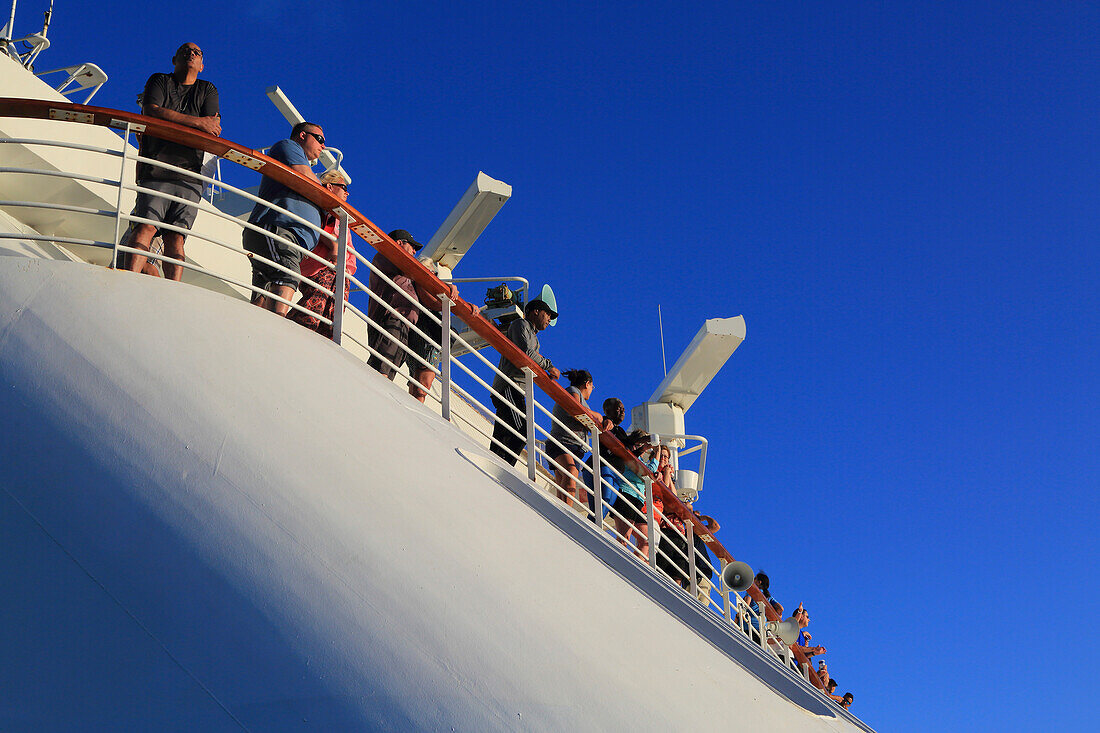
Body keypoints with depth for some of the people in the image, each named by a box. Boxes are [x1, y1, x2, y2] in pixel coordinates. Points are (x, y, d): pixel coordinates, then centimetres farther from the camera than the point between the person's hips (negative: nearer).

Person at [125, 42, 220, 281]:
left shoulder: (208, 90, 21)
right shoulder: (159, 81, 15)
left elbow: (213, 131, 5)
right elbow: (151, 112, -6)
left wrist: (170, 119, -8)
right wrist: (197, 122, -9)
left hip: (189, 174, 2)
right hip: (155, 173, -1)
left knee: (176, 235, -8)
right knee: (145, 226, -18)